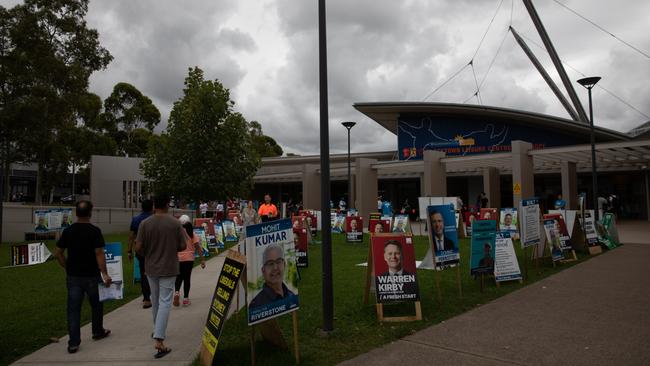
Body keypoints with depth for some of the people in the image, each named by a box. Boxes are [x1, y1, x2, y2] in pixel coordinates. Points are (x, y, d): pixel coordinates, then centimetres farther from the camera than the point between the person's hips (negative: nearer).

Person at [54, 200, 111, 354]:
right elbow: (99, 254, -17)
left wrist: (67, 267, 14)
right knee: (96, 304, 17)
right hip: (92, 275, -3)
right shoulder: (94, 231, -12)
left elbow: (58, 253, 3)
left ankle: (73, 342, 5)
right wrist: (105, 274, -15)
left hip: (73, 276, 3)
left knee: (73, 308, 6)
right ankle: (97, 332, 33)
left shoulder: (68, 231, 0)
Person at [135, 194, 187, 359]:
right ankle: (159, 339, -10)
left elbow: (138, 247, -8)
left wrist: (147, 255, 13)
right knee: (165, 302, -1)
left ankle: (158, 331, 37)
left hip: (151, 268, 3)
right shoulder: (175, 223, -10)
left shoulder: (145, 223, -7)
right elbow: (183, 246, -8)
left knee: (155, 300, 20)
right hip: (169, 268, -3)